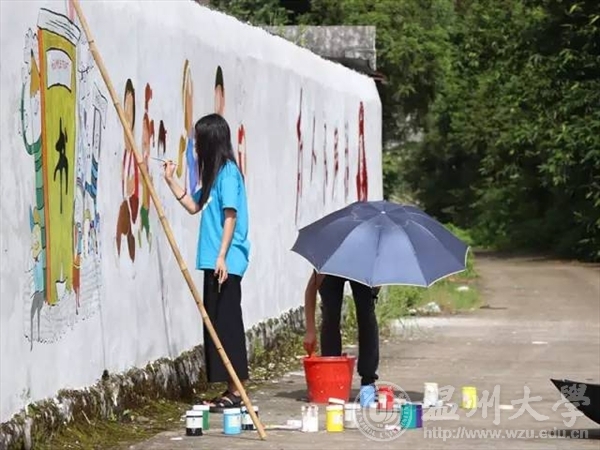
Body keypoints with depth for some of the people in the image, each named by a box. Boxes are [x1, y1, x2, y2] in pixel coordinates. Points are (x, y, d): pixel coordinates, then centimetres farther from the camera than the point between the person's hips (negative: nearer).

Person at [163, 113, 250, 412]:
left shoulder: (228, 172, -12)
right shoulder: (213, 173, 16)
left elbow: (230, 217, -17)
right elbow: (195, 206, 25)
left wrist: (222, 256, -22)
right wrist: (171, 182, 19)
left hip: (226, 262, -10)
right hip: (214, 261, 10)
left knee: (227, 322, -8)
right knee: (215, 322, 11)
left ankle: (235, 392, -6)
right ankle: (230, 390, 15)